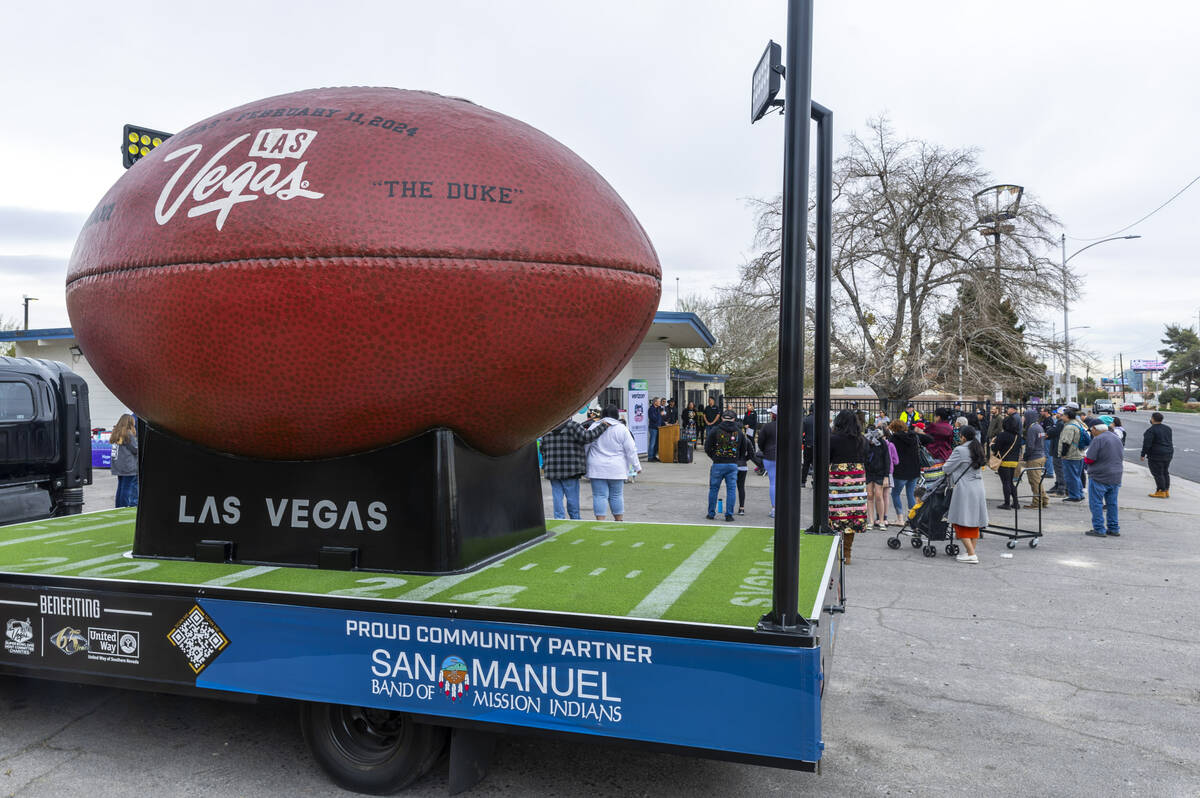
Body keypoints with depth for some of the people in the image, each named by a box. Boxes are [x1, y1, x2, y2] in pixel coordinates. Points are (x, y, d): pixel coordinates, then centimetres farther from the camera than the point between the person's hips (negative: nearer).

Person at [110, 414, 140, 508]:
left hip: (118, 467, 8)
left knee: (120, 488, 15)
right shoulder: (128, 434, -12)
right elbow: (136, 449, -7)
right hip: (129, 468, -8)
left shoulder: (116, 434, 11)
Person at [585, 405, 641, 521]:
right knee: (616, 495, 10)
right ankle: (619, 520, 20)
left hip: (597, 469, 0)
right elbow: (631, 450, -1)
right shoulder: (622, 429, -3)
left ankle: (600, 521, -4)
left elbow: (585, 446, 5)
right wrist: (637, 466, 8)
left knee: (599, 495, 0)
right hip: (616, 469, 0)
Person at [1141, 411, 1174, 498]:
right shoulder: (1167, 428, 9)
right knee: (1165, 472, 17)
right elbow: (1170, 441, 16)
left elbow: (1147, 444, -19)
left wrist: (1143, 455, -12)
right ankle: (1167, 491, 21)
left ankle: (1161, 492, -1)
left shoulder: (1151, 430, -16)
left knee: (1158, 473, -2)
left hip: (1156, 455, -8)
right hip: (1168, 454, 8)